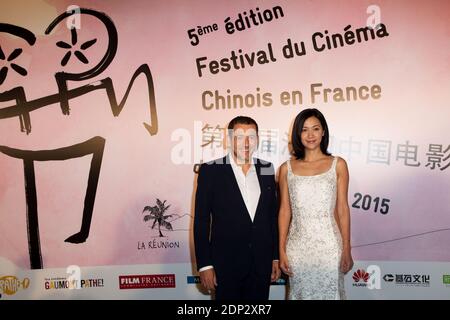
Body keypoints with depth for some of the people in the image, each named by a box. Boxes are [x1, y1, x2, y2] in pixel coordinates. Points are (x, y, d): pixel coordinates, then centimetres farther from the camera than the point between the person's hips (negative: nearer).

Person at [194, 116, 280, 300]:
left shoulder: (267, 170, 5)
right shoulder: (211, 170, -7)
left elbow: (273, 215, 10)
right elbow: (201, 221, -6)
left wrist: (276, 257, 9)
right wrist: (205, 265, -9)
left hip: (261, 264, 4)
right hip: (226, 264, -3)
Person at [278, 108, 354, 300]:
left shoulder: (338, 165, 1)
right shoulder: (287, 168, 3)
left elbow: (342, 209, 1)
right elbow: (284, 211, 4)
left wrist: (347, 249, -1)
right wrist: (282, 250, 2)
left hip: (329, 244, -1)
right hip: (298, 246, 1)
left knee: (330, 293, 8)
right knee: (300, 293, 12)